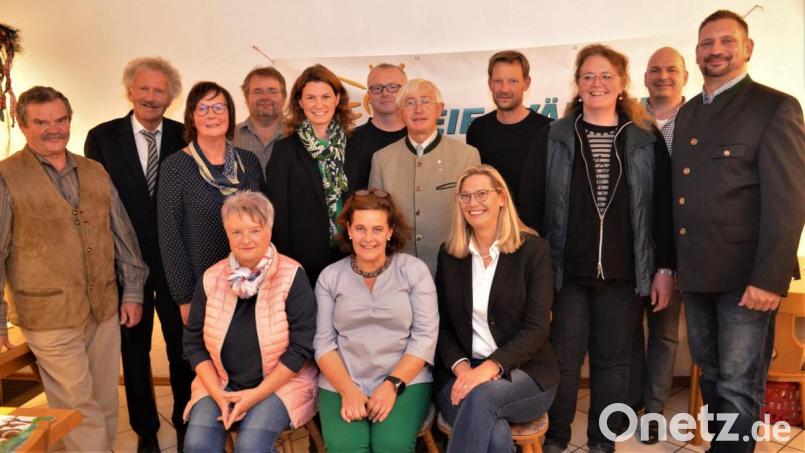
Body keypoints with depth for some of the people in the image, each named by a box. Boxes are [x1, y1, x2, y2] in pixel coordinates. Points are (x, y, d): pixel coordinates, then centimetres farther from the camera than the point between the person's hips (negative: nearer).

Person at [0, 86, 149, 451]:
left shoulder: (95, 172, 10)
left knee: (106, 407, 14)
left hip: (105, 311, 5)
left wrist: (132, 291, 10)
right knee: (80, 411, 0)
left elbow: (122, 234, 13)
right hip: (50, 317, -5)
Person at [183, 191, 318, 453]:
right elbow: (193, 342, 5)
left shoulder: (292, 277, -11)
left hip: (279, 383, -3)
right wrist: (217, 393, -8)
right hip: (220, 383, 3)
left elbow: (301, 346, -12)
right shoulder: (211, 279, 1)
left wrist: (256, 394, -15)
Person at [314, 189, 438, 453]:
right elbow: (324, 342, 3)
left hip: (405, 381, -1)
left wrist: (392, 384, -13)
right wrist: (347, 390, -11)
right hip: (341, 383, 1)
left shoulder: (415, 270, 2)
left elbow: (425, 336, -3)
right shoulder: (329, 277, 7)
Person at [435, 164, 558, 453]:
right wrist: (461, 366, -12)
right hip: (461, 373, 1)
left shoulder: (534, 249, -2)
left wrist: (490, 367, -23)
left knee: (482, 395, -35)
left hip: (525, 373, -1)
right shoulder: (449, 254, 8)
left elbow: (536, 327, -10)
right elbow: (441, 325, 7)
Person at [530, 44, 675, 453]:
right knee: (563, 357, 5)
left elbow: (662, 208, 4)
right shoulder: (555, 137, 3)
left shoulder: (647, 140, 4)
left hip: (623, 273, 1)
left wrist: (664, 268, 1)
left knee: (613, 360, 11)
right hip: (566, 271, 0)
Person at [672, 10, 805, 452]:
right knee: (711, 375, 18)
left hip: (744, 275, -6)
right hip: (695, 271, 6)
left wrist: (768, 279, -19)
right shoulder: (687, 113, 14)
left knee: (738, 386, 3)